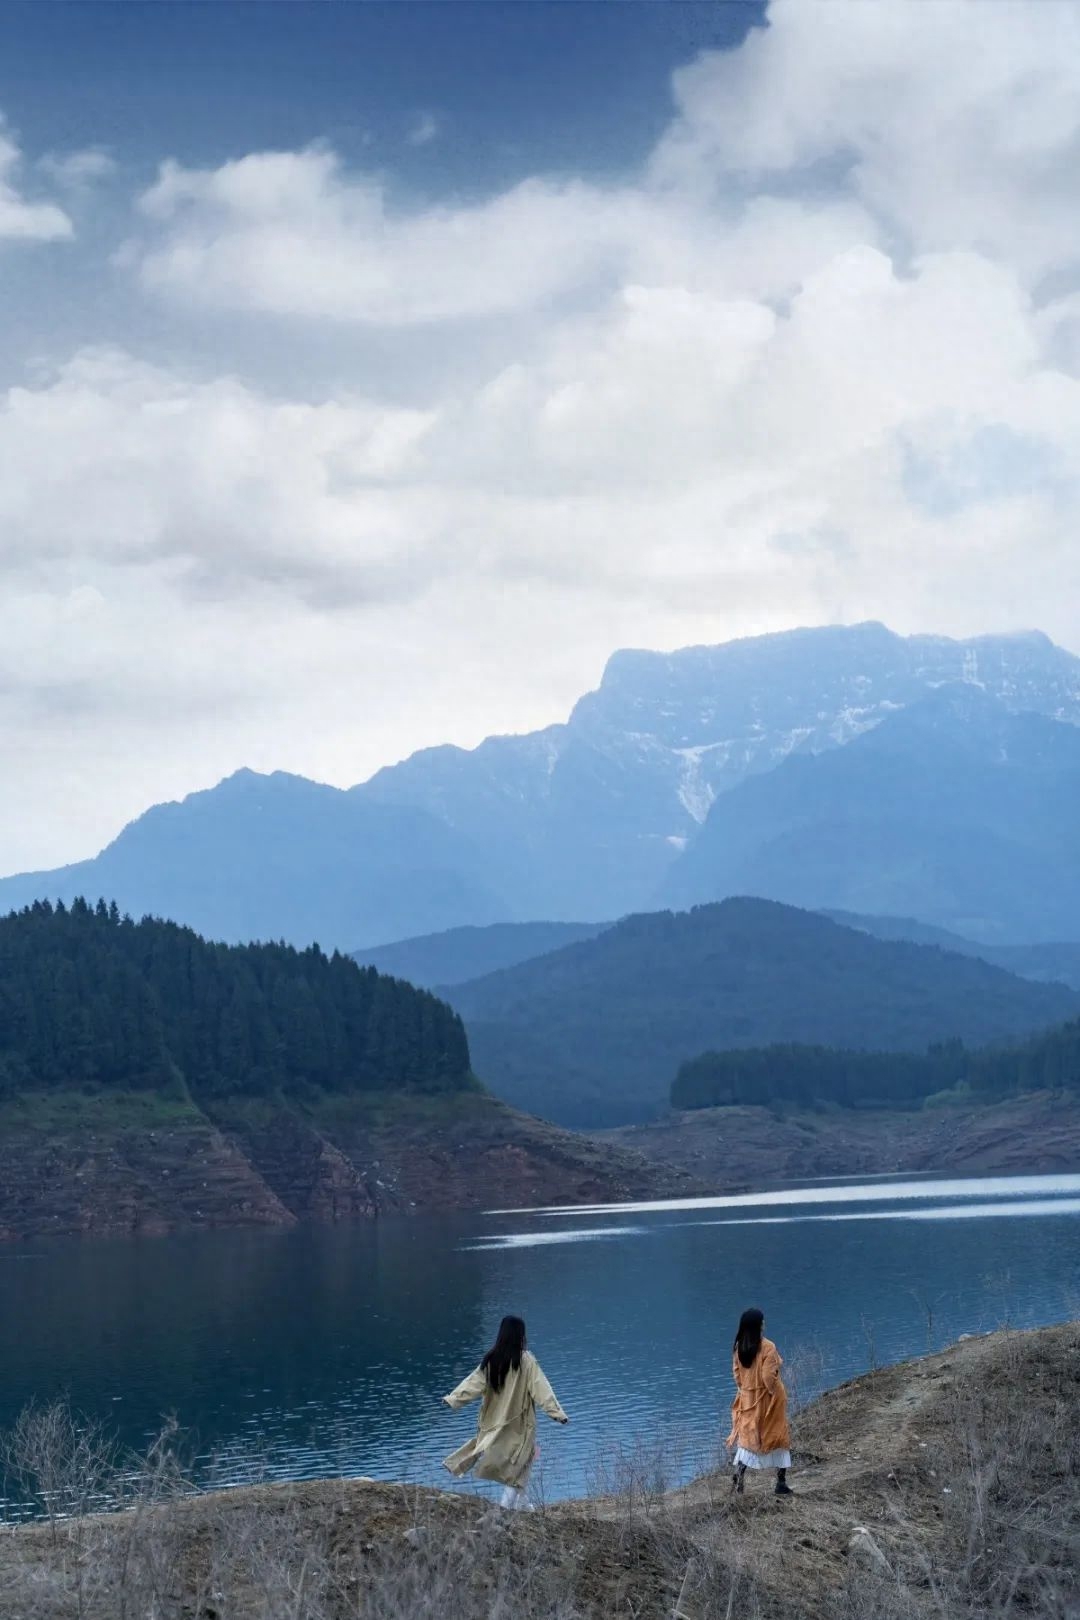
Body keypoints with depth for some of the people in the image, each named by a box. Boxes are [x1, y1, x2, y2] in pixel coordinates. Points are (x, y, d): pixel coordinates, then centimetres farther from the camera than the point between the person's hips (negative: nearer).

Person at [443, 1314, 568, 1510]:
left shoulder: (492, 1359, -3)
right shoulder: (526, 1360, -14)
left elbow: (474, 1382, 1)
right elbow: (540, 1388, -16)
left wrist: (453, 1399, 10)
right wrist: (556, 1412, -15)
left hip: (495, 1421, 5)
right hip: (519, 1421, -5)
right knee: (518, 1463, 4)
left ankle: (522, 1501, 26)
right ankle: (507, 1505, -2)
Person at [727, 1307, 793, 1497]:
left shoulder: (738, 1347, -2)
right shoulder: (767, 1347, -19)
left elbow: (737, 1375, 4)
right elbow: (769, 1377, -21)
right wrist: (776, 1393, -6)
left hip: (747, 1399, 4)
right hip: (767, 1400, -4)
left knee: (747, 1438, 12)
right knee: (779, 1438, 10)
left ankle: (738, 1477, -5)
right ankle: (781, 1484, 12)